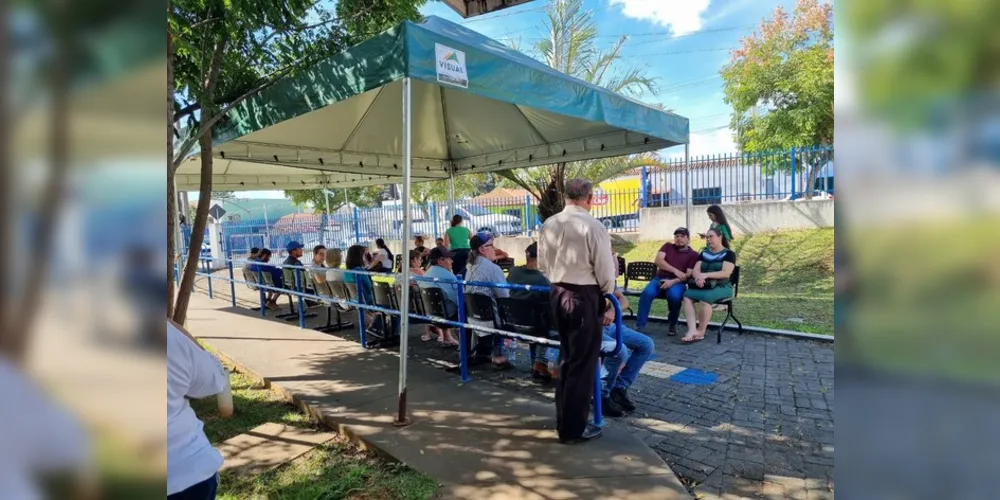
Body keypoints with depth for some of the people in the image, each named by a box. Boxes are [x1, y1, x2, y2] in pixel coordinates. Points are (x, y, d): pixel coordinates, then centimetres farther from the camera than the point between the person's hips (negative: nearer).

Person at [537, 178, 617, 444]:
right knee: (583, 362, 6)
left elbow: (543, 265, 10)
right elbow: (605, 272, -12)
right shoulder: (593, 226, -16)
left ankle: (564, 420, 34)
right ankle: (573, 429, 17)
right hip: (585, 297, -6)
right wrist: (607, 293, 8)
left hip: (557, 294, 7)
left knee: (568, 358, 21)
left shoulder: (548, 224, 2)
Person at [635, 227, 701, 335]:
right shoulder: (668, 246, 15)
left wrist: (672, 281, -21)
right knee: (647, 293, -29)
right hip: (660, 279, 2)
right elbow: (658, 260, -1)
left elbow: (689, 275, -5)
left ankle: (673, 325, -9)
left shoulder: (693, 254, 6)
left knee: (674, 296, -36)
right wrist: (675, 271, -13)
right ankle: (639, 326, -25)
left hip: (677, 282, -2)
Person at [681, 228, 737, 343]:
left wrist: (706, 275, -25)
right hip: (703, 285, 5)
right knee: (687, 295, -26)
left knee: (705, 298, -36)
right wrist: (698, 277, -19)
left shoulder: (729, 254, 0)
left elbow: (726, 273, -14)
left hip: (722, 287, -5)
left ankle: (701, 332, -21)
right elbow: (695, 270, 6)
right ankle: (692, 330, -36)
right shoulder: (704, 253, 17)